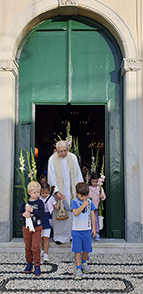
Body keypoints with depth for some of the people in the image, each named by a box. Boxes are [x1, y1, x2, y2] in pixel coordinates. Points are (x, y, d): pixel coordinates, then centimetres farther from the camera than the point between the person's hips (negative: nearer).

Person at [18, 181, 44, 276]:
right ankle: (29, 264, 28)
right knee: (28, 247, 12)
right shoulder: (25, 202, 0)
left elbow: (41, 214, -18)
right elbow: (19, 214, -1)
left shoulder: (39, 202, -6)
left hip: (37, 228, -2)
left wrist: (32, 210, -26)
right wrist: (24, 214, -23)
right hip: (26, 228, 3)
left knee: (35, 247, -7)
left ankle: (37, 265, 7)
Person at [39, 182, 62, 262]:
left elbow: (57, 207, 2)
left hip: (47, 219, -3)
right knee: (41, 237, 13)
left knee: (46, 237, -8)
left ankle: (46, 254, -6)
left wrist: (59, 199, -4)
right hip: (40, 219, 3)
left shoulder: (51, 198, -1)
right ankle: (43, 250, 33)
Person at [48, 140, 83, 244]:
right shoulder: (52, 159, -7)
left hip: (71, 190, 2)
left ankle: (71, 235, 16)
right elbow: (52, 178, -9)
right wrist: (56, 191, -20)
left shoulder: (73, 157, 2)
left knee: (72, 212, 3)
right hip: (59, 191, -2)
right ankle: (59, 236, 13)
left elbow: (78, 174, 7)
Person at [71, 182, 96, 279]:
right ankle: (78, 268, 9)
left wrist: (93, 228, 9)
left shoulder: (89, 202, 3)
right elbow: (75, 213, -23)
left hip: (87, 230, 3)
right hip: (77, 230, -3)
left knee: (87, 249, 13)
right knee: (77, 250, -1)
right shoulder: (75, 202, -8)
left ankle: (84, 262, 39)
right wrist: (83, 205, -21)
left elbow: (92, 215, 9)